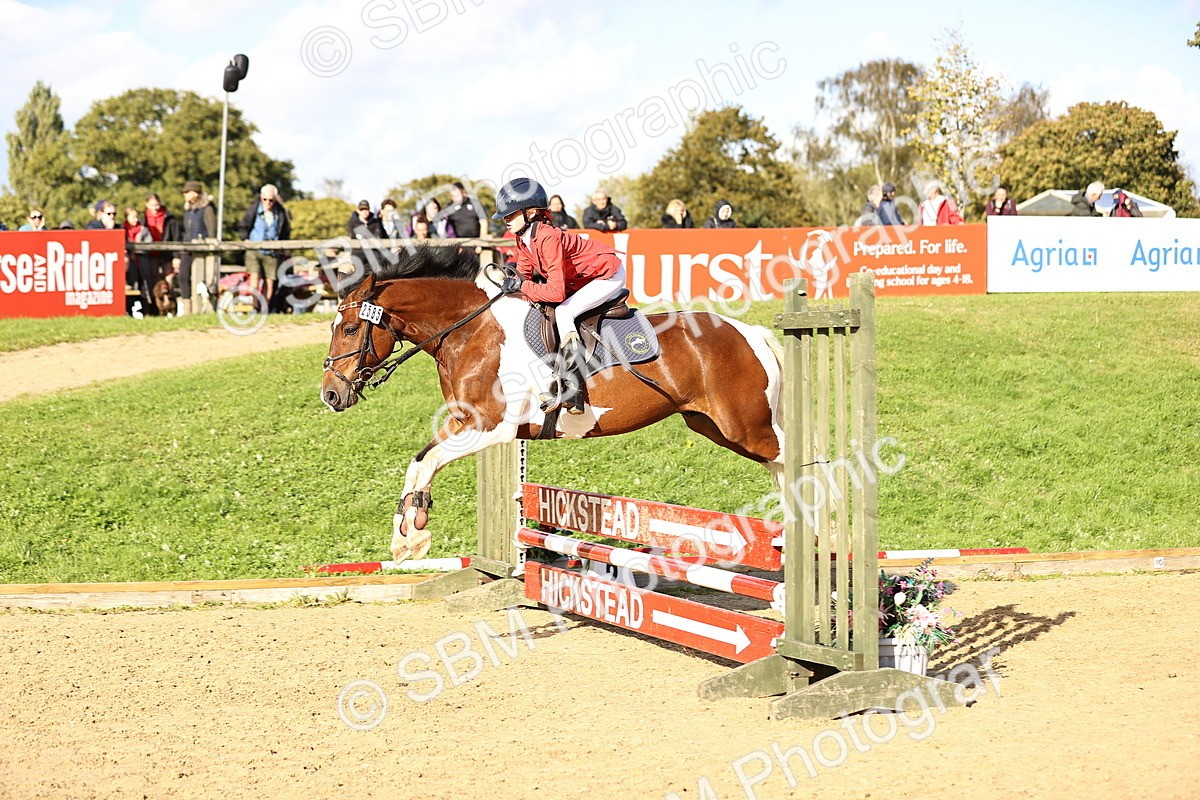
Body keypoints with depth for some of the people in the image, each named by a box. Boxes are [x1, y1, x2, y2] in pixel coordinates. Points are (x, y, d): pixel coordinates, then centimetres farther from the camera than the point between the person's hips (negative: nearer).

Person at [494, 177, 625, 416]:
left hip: (610, 274, -11)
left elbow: (556, 291, -35)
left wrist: (521, 286, -29)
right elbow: (524, 274, 5)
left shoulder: (548, 238, -31)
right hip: (583, 278, 11)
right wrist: (511, 282, -16)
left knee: (563, 312, -24)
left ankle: (571, 389, -29)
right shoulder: (523, 239, -2)